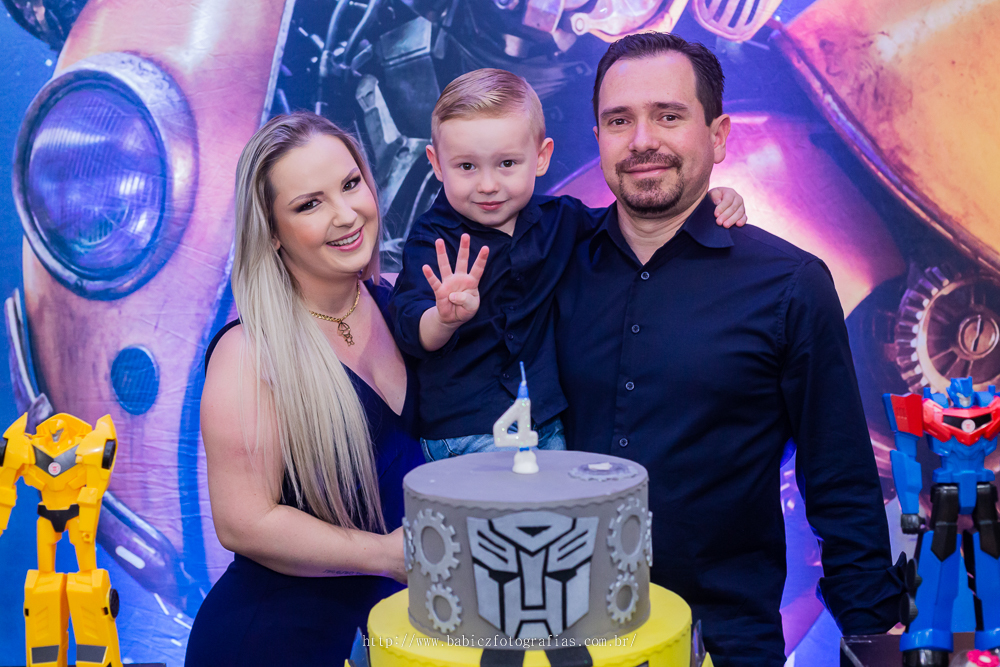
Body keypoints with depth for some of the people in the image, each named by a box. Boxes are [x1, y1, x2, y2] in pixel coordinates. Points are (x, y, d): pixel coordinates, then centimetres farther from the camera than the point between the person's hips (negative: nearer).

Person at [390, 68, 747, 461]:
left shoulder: (560, 220, 6)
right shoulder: (433, 240, -5)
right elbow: (411, 331, -19)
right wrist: (445, 318, -43)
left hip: (549, 428, 4)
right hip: (466, 437, -4)